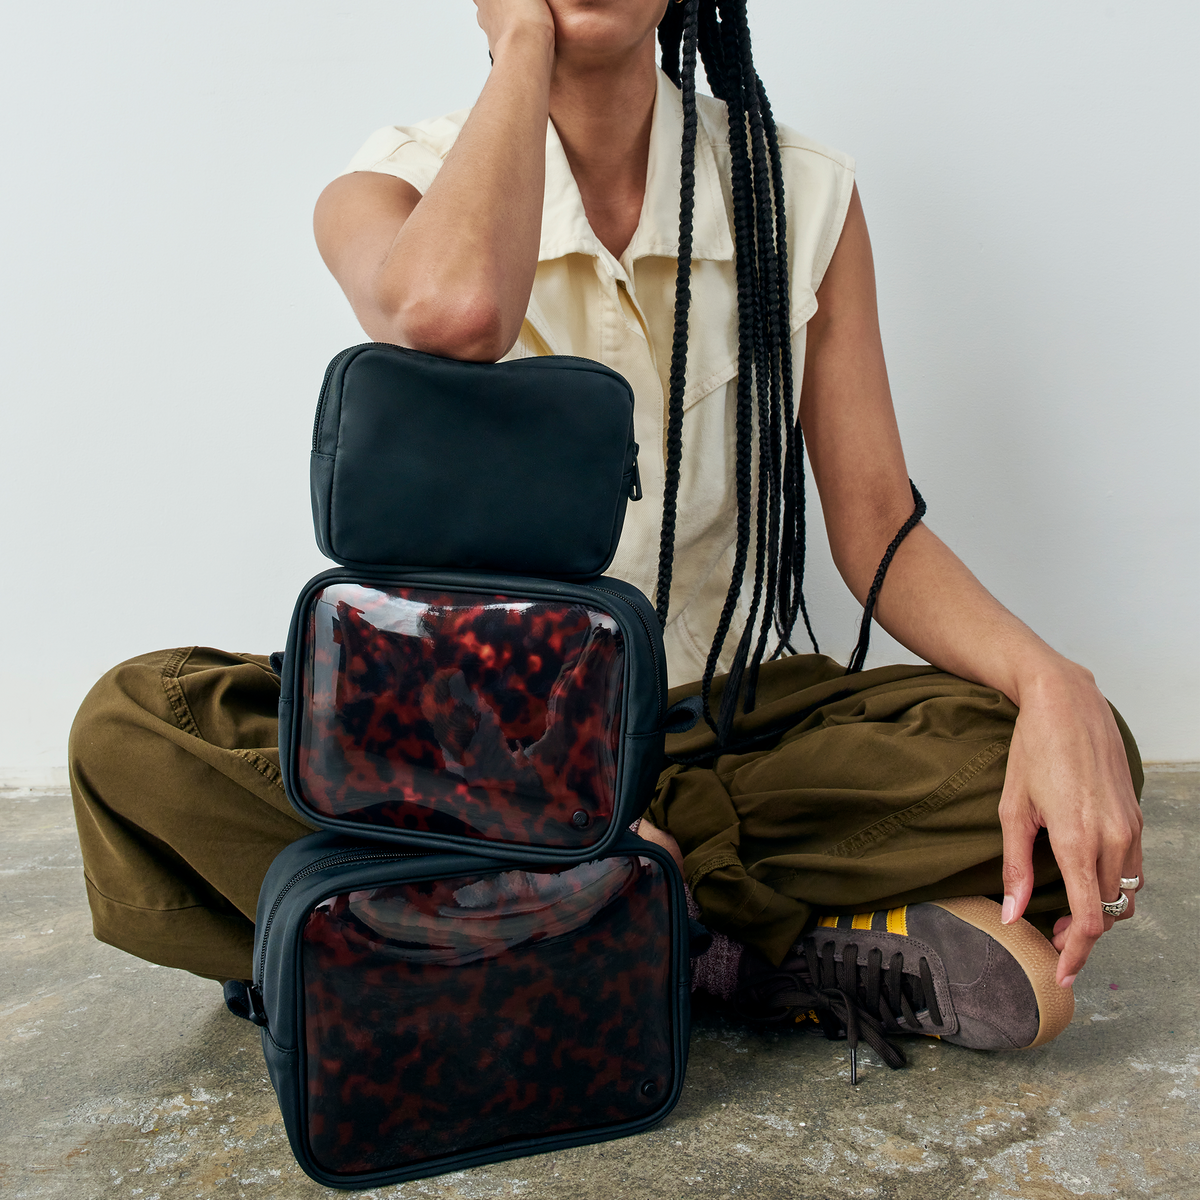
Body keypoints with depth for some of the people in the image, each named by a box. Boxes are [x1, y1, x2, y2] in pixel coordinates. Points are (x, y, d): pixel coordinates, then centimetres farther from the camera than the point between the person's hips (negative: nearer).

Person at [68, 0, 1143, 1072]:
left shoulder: (803, 198, -1)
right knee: (131, 732, -26)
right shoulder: (393, 190, -6)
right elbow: (452, 309, -34)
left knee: (1058, 750, -22)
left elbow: (878, 532, -4)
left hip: (725, 716, 1)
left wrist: (1054, 685, -22)